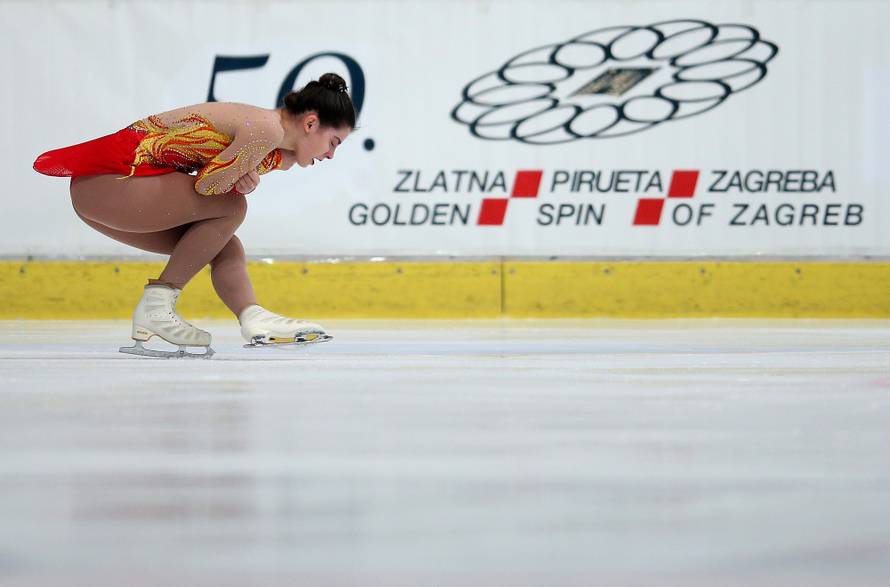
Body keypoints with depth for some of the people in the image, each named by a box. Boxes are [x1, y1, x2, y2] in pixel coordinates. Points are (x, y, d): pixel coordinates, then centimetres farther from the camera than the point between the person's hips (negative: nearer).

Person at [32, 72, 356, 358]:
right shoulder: (266, 129, -18)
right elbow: (207, 184, -18)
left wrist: (243, 177, -4)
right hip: (110, 177, -10)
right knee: (230, 207, -12)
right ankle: (155, 305, -10)